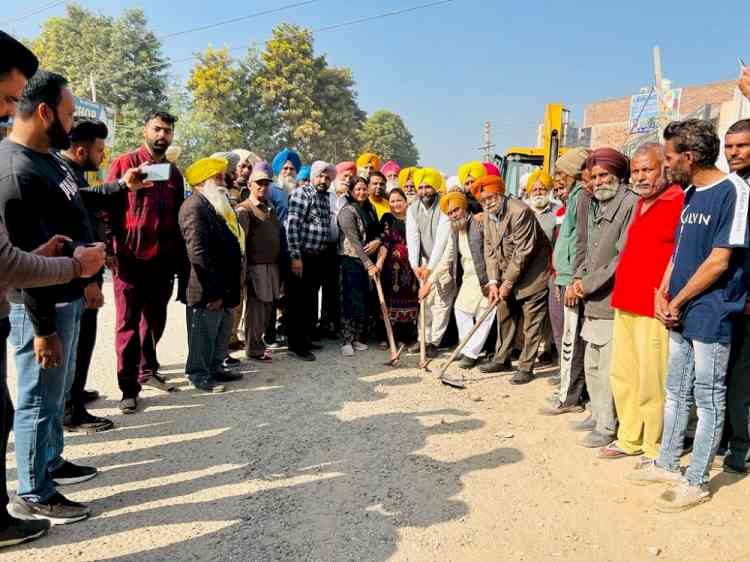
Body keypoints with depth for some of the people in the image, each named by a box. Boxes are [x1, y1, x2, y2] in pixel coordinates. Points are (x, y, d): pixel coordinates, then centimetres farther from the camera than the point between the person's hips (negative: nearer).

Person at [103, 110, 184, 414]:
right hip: (130, 259, -5)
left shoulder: (174, 173, 13)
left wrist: (178, 257, 12)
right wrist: (110, 249, -13)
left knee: (155, 320, 15)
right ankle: (128, 387, 9)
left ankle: (147, 370, 32)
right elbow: (107, 208, -5)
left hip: (163, 261, 5)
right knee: (128, 324, 2)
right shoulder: (124, 163, -2)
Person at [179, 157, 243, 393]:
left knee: (222, 332, 18)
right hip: (207, 293, -9)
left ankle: (215, 368, 32)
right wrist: (213, 292, -22)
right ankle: (199, 375, 18)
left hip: (225, 288, 9)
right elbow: (198, 253, -22)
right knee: (204, 335, 4)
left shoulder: (221, 204, 17)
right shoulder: (194, 207, -15)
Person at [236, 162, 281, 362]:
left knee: (266, 308, 13)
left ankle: (257, 343, 27)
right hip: (256, 266, -7)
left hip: (272, 266, 7)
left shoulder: (270, 208, 17)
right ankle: (253, 349, 11)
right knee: (255, 308, -1)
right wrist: (243, 270, -16)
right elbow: (240, 242, -12)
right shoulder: (244, 209, -7)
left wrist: (278, 266, 16)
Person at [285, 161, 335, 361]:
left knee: (311, 301, 15)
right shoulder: (301, 193, -8)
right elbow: (291, 225, -16)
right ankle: (295, 345, 5)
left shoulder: (326, 198, 16)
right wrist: (296, 256, -20)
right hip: (301, 257, -8)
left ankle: (306, 340, 26)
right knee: (298, 301, -2)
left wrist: (323, 254, 17)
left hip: (317, 258, 8)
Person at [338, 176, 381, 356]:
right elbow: (355, 241, -17)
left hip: (369, 260, 6)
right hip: (351, 260, -6)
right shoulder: (347, 211, -10)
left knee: (365, 300, 7)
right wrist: (369, 265, -21)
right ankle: (347, 341, 3)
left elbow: (378, 231, 17)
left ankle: (358, 338, 18)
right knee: (351, 300, -6)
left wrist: (377, 241, -8)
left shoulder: (370, 209, 12)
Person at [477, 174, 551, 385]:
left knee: (531, 322, -1)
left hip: (531, 274, -8)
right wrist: (493, 282, -6)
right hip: (507, 274, 8)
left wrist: (508, 283, -18)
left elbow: (523, 251, -23)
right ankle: (502, 360, 28)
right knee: (505, 316, 14)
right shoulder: (488, 215, 2)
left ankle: (526, 367, 8)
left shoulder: (520, 211, -23)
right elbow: (490, 249, 3)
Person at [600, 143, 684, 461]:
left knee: (652, 382, 0)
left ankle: (656, 451, 16)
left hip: (654, 309, -9)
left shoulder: (679, 202, -10)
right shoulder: (639, 204, 17)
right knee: (622, 376, 15)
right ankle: (629, 439, 30)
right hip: (625, 305, 9)